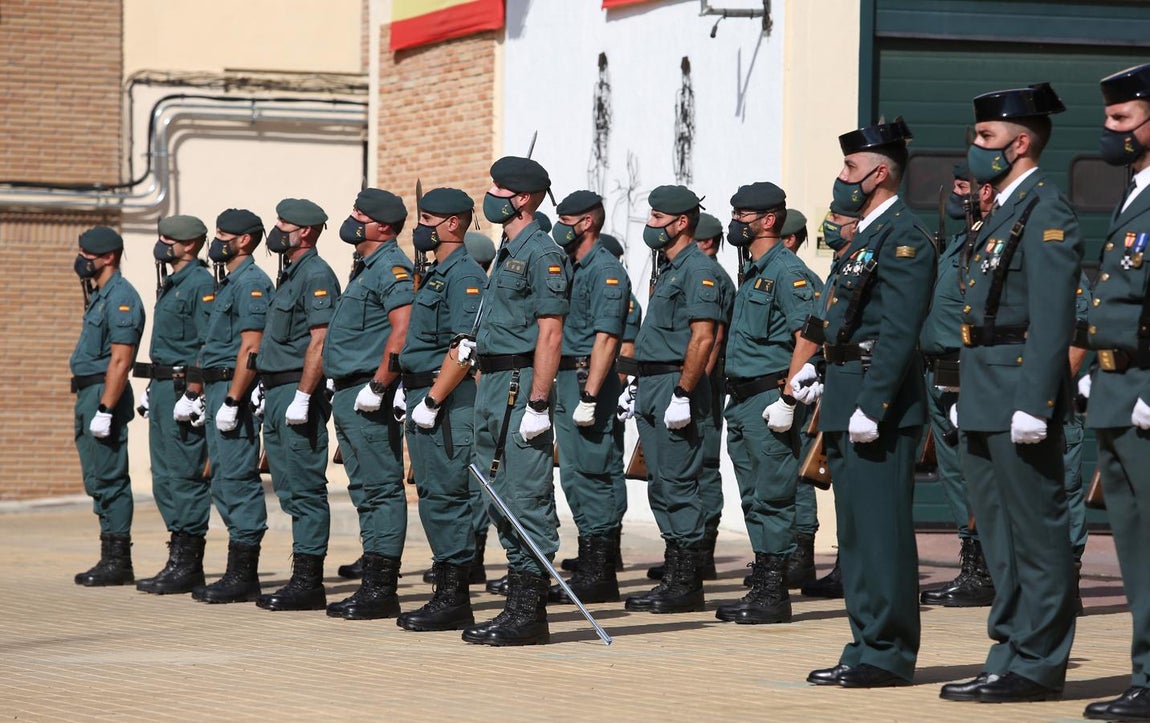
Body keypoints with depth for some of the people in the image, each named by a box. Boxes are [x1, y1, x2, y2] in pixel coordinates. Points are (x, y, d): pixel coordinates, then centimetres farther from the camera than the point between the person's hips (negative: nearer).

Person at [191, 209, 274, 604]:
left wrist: (231, 401, -23)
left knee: (239, 479, -9)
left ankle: (244, 576, -8)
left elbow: (250, 349, -20)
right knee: (223, 481, 10)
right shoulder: (228, 282, 20)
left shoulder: (251, 283, -12)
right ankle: (238, 572, 14)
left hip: (237, 392, -11)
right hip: (217, 390, 11)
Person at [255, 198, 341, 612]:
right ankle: (303, 581, 13)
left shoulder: (316, 275, -12)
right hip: (277, 393, 11)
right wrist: (269, 392, 21)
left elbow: (319, 342, -19)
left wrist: (301, 397, -23)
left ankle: (308, 584, -8)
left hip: (298, 393, -11)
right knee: (290, 489, 10)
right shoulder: (290, 275, 19)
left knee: (305, 490, -8)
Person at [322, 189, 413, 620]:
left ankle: (382, 588, -8)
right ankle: (373, 584, 15)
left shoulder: (391, 268, -12)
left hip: (370, 397, -11)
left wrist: (377, 386, -23)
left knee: (381, 489, -8)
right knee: (365, 491, 11)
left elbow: (403, 330, -23)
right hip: (348, 397, 11)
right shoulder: (365, 267, 20)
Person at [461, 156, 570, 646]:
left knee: (526, 498, -8)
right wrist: (475, 345, 13)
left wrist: (538, 404, -22)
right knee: (501, 498, 11)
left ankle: (528, 614, -7)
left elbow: (549, 333, -18)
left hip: (520, 385, -11)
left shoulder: (542, 255, -12)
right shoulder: (508, 253, 19)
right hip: (493, 385, 11)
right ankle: (520, 609, 15)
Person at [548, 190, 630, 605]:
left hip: (590, 381, -10)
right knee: (573, 475, 11)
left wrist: (589, 397, -25)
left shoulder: (606, 271, -12)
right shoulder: (573, 269, 18)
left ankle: (600, 574, -6)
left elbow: (606, 337, -20)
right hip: (566, 380, 10)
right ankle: (589, 564, 17)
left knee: (594, 475, -8)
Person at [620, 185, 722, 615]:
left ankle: (686, 586, -7)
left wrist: (682, 395, -24)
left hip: (676, 388, -10)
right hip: (653, 389, 10)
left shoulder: (698, 270, -12)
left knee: (678, 485, -9)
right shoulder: (669, 269, 20)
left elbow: (702, 338, -20)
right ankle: (675, 577, 14)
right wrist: (640, 388, 21)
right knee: (661, 486, 10)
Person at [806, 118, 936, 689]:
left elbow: (898, 333, -20)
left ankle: (889, 655, -5)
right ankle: (867, 647, 17)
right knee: (857, 531, 12)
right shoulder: (867, 235, 19)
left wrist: (871, 407, -23)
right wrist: (835, 405, 18)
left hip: (880, 409, -10)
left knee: (882, 529, -8)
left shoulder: (903, 238, -12)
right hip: (848, 405, 10)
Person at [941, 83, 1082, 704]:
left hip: (1019, 394, -10)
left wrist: (1033, 404, -24)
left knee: (1036, 534, -5)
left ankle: (1036, 665, -2)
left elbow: (1053, 319, -19)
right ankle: (1013, 654, 18)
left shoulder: (1045, 211, -11)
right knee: (999, 535, 13)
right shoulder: (1003, 211, 19)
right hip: (985, 404, 10)